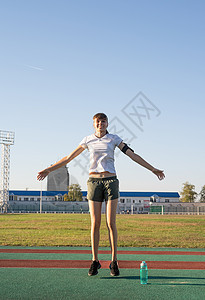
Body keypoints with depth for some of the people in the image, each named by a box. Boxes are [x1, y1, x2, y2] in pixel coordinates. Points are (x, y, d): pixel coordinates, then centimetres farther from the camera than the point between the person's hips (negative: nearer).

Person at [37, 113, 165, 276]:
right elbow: (69, 157, 13)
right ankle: (95, 261, 9)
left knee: (111, 223, -4)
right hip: (94, 181, 1)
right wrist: (49, 169, 13)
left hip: (111, 181, -1)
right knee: (95, 223, 0)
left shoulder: (114, 139, 6)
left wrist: (153, 169, 0)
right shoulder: (88, 140, 8)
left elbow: (133, 155, 4)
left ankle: (114, 262, 5)